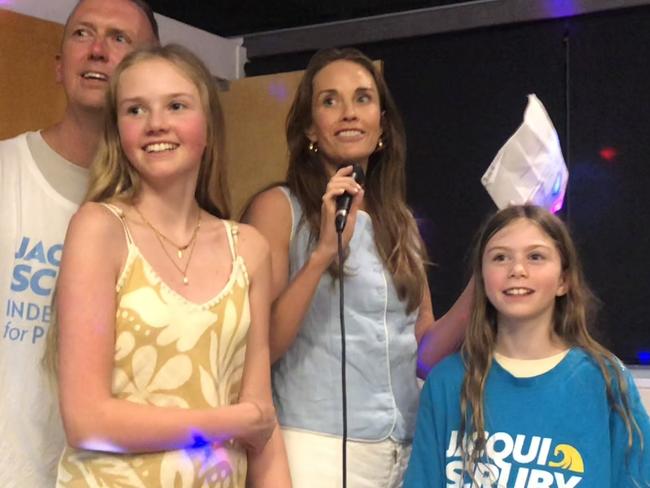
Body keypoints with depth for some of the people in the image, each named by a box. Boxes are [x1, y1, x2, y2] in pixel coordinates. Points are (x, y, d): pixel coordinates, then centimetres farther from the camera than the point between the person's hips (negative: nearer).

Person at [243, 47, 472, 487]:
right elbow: (260, 348, -12)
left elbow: (424, 350, 10)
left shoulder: (401, 221, 9)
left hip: (405, 450, 5)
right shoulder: (278, 208, -5)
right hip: (317, 449, -5)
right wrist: (323, 253, -21)